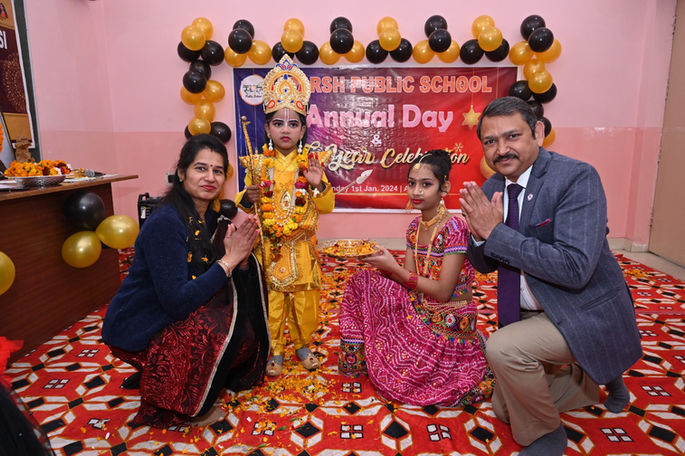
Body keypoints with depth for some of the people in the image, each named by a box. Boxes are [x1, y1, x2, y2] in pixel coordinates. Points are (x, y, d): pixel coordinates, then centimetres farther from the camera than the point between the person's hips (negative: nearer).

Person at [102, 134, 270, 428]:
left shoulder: (212, 219, -1)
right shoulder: (165, 222, -26)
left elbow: (237, 280, -1)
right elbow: (177, 301, -31)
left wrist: (241, 255, -21)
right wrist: (229, 259, -28)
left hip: (175, 314, 8)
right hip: (138, 328, -8)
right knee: (222, 323, -27)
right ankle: (178, 408, -2)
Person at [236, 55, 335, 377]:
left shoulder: (310, 164, -2)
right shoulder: (258, 164, 0)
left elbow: (327, 207, -2)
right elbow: (245, 204, 7)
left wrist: (319, 185, -19)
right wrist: (247, 198, -15)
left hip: (301, 247, 0)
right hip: (268, 246, 0)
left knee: (303, 298, 10)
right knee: (271, 299, 8)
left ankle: (303, 344, 33)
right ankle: (275, 350, 28)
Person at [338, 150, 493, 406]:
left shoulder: (454, 228, -21)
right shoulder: (415, 227, 4)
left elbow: (442, 291, -23)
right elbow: (409, 280, 2)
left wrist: (393, 267, -24)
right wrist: (381, 259, -14)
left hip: (448, 321, -7)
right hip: (419, 311, 8)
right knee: (363, 282, -2)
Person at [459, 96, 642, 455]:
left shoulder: (576, 177, -22)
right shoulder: (491, 189, -3)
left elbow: (575, 268, -32)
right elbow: (485, 264, 5)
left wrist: (496, 232, -28)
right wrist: (479, 233, -18)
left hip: (585, 313, -7)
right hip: (529, 315, 7)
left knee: (503, 347, -32)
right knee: (505, 410, 17)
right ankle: (593, 376, 37)